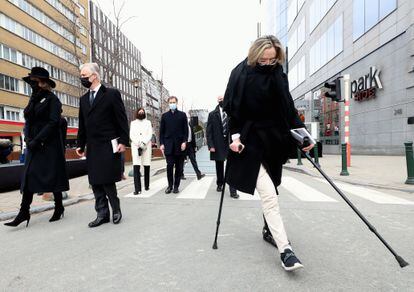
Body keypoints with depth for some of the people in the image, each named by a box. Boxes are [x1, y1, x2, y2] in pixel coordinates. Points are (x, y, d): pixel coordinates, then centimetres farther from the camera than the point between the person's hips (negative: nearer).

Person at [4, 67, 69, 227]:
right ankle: (24, 212, 7)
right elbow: (28, 122, 16)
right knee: (29, 176, 2)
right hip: (34, 145, 6)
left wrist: (37, 140, -17)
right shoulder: (33, 100, 16)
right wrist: (28, 139, -1)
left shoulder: (52, 99, -5)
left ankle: (59, 207, 15)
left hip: (49, 144, -6)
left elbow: (54, 122, -14)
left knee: (52, 176, 1)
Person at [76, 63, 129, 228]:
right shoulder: (84, 99, 16)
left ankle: (116, 209, 19)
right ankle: (102, 214, 18)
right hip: (92, 147, 6)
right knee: (95, 182, 7)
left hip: (109, 146, -6)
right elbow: (82, 124, 18)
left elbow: (122, 119, -6)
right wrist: (81, 145, 14)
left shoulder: (112, 94, -2)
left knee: (107, 181, -4)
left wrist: (123, 141, -12)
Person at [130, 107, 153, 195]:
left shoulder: (148, 122, 16)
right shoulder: (133, 123, 17)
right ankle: (137, 188, -13)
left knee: (146, 166, -1)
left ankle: (147, 185, 14)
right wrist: (139, 143, -10)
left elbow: (150, 134, 4)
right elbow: (131, 135, 5)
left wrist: (144, 143, -13)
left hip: (146, 146, 1)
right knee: (136, 166, -12)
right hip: (135, 146, 0)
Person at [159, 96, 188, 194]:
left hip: (179, 145, 0)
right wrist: (161, 143, 0)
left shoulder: (182, 115, 8)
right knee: (169, 165, -5)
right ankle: (170, 185, 10)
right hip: (169, 145, 0)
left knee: (179, 167, 3)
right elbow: (161, 131, 9)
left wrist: (184, 142, -7)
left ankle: (176, 186, 14)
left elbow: (186, 130, 4)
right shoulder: (164, 115, 11)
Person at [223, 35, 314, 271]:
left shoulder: (278, 75, 6)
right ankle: (285, 250, -6)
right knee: (269, 195, -10)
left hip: (274, 140, 4)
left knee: (270, 192, 13)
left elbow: (288, 108, 5)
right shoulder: (241, 74, -3)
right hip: (251, 141, -4)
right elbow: (232, 107, -2)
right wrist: (235, 135, -10)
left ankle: (270, 229, 34)